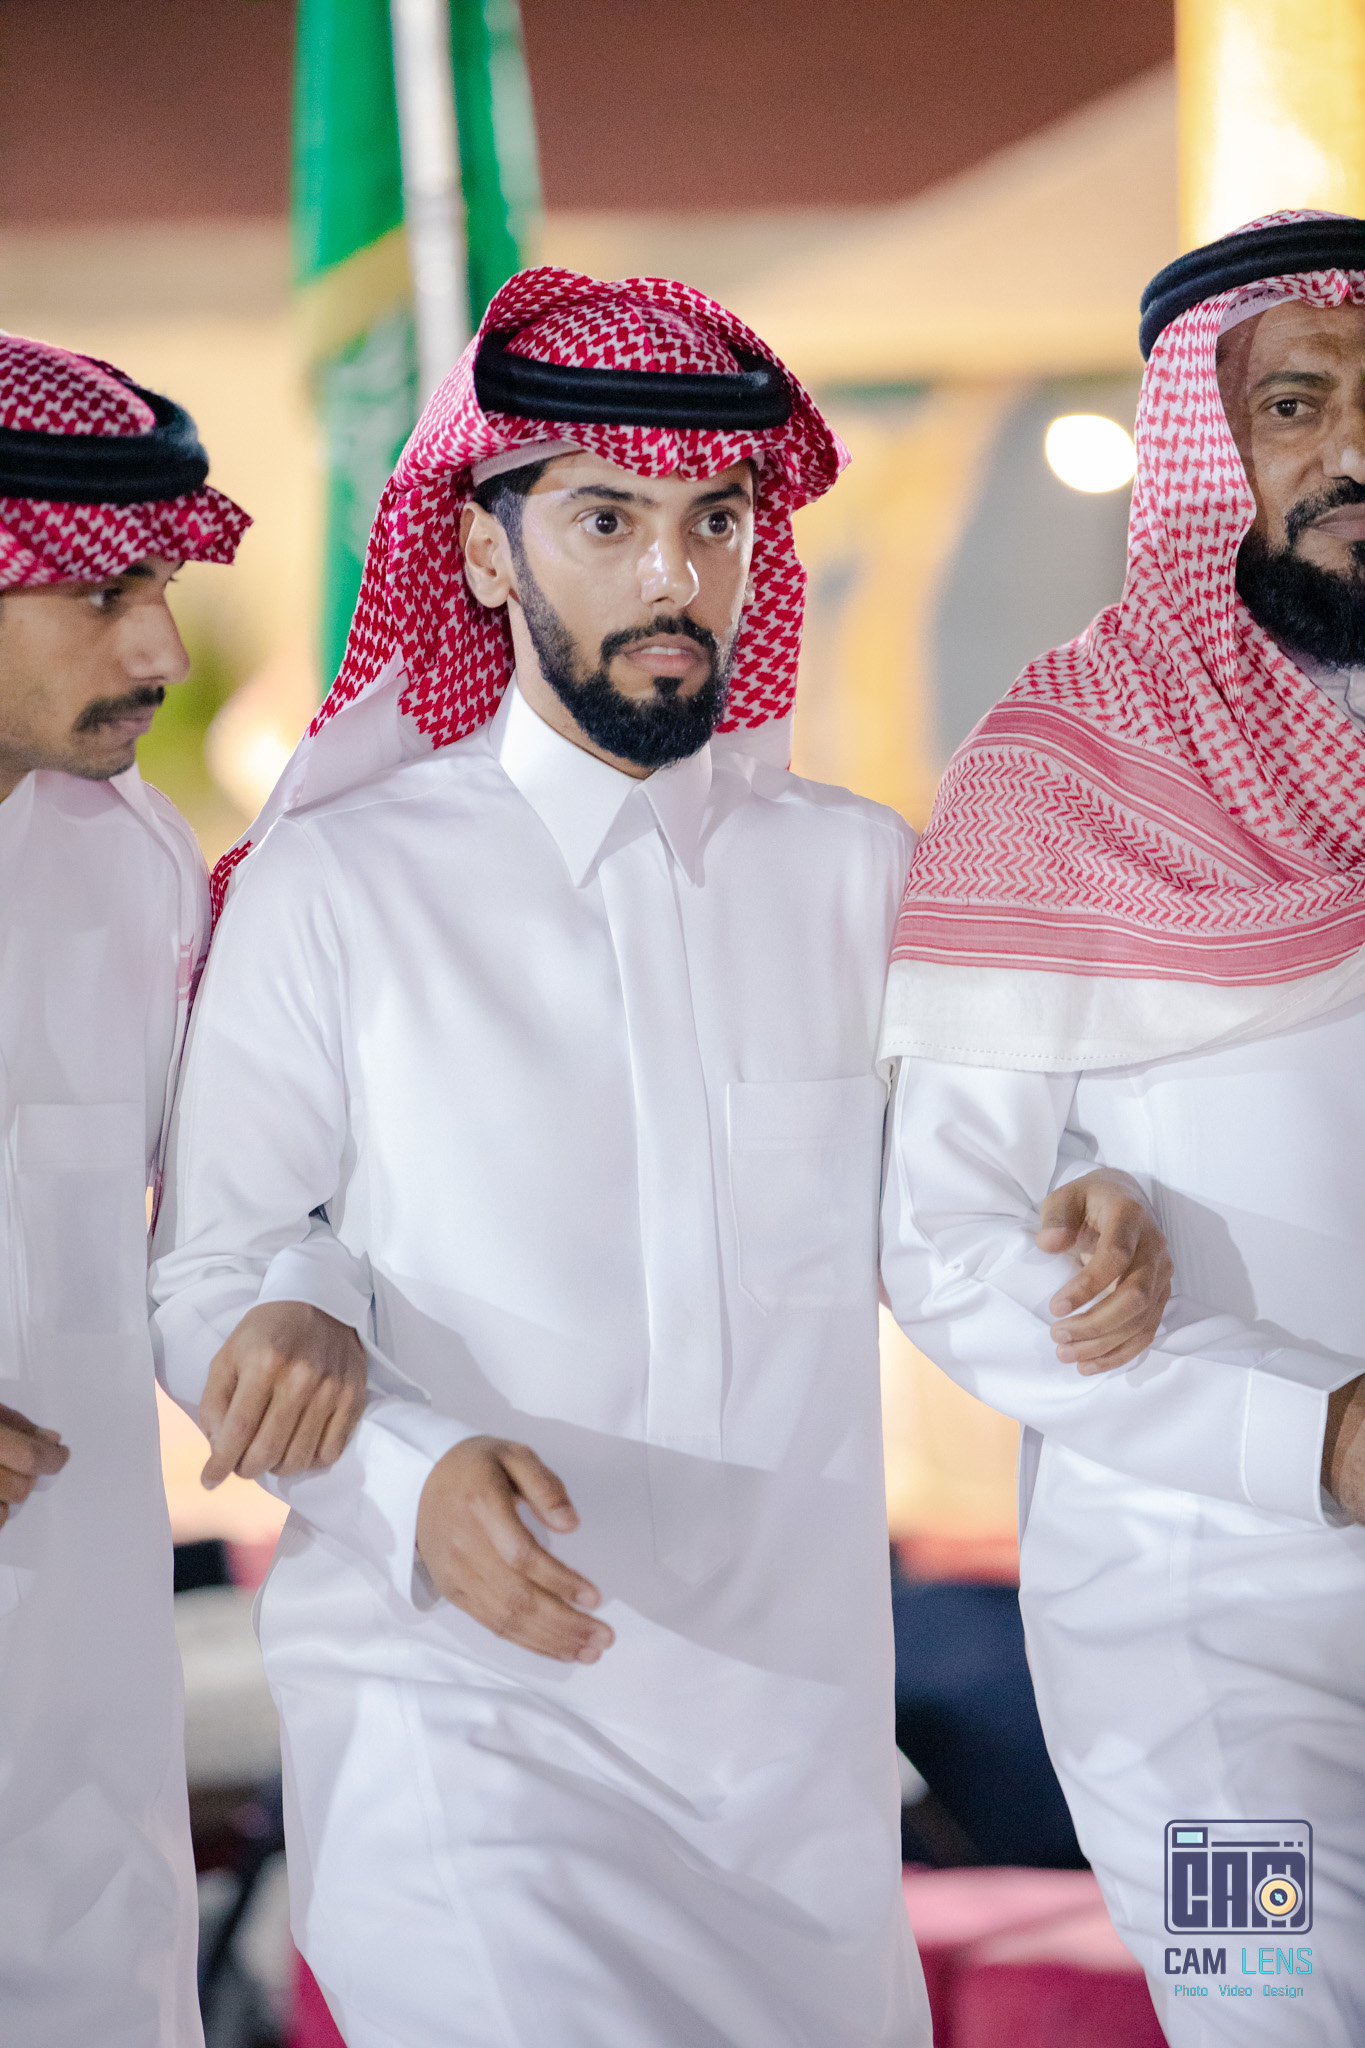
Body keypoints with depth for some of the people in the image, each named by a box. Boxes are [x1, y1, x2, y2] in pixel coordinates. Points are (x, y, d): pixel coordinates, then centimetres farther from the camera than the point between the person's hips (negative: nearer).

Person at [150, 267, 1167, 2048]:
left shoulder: (862, 876, 8)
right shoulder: (334, 886, -2)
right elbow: (213, 1280, -2)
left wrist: (1082, 1239, -8)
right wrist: (412, 1473, -19)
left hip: (799, 1719, 4)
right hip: (465, 1721, -4)